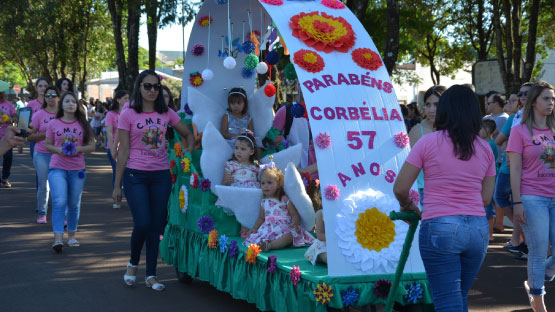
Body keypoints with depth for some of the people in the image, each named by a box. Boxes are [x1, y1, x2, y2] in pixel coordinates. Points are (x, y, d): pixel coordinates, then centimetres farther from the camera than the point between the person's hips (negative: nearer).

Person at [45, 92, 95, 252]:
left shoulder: (83, 124, 4)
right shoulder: (53, 124, 2)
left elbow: (92, 146, 6)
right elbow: (48, 145, 8)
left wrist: (78, 149, -13)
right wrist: (59, 150, -13)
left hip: (77, 169, 2)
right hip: (57, 168, -2)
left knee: (74, 204, 10)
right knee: (59, 203, -14)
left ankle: (71, 236, 23)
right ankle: (58, 238, -17)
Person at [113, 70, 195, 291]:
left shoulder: (167, 114, 6)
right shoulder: (128, 115, -3)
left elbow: (188, 135, 19)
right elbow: (123, 152, -2)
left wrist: (189, 151, -1)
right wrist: (117, 185, -2)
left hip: (161, 175, 3)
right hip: (136, 175, -3)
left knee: (156, 225, 5)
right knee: (142, 224, -12)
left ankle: (151, 275, 14)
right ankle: (133, 263, 17)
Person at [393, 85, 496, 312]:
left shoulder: (428, 142, -4)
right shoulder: (484, 148, 7)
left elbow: (400, 188, -3)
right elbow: (486, 198, 10)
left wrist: (407, 205, 18)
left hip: (440, 228, -5)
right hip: (478, 229, 5)